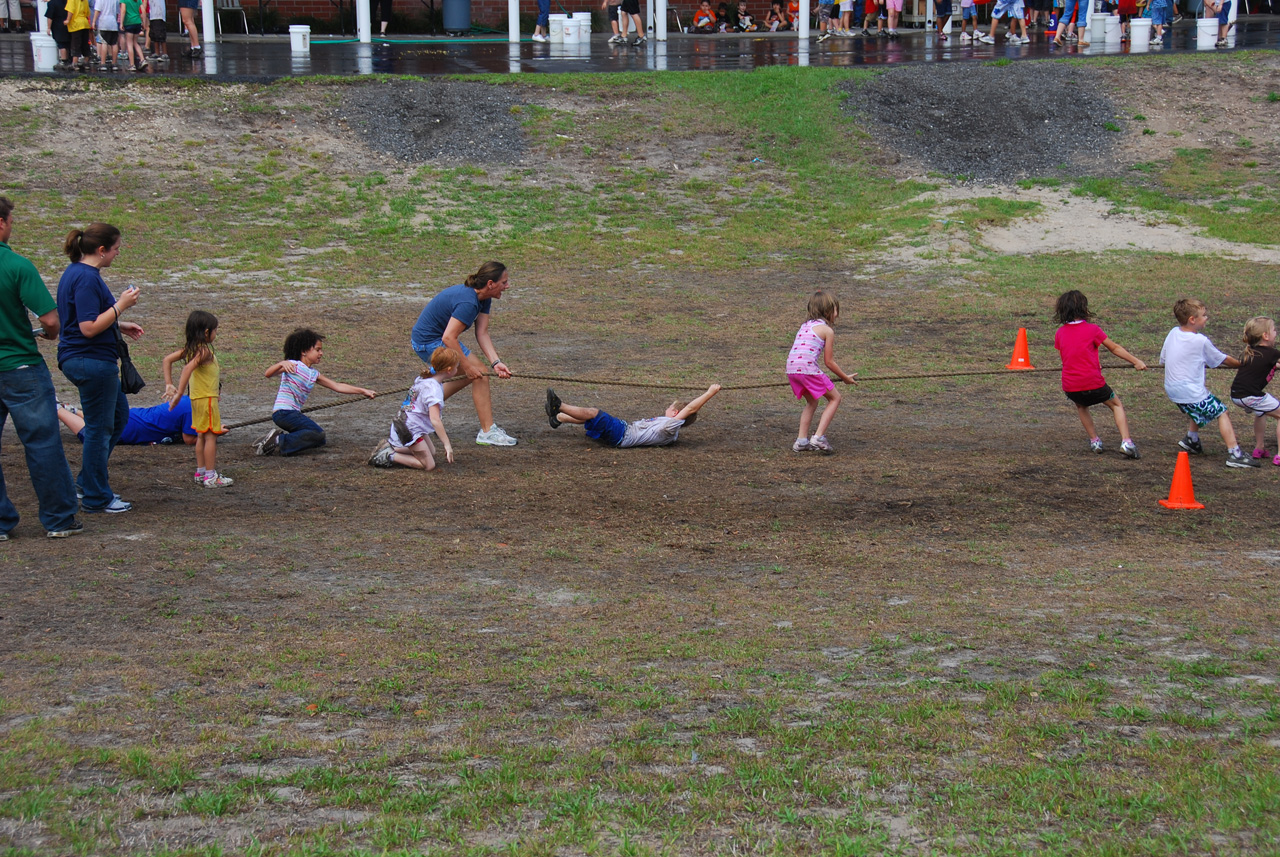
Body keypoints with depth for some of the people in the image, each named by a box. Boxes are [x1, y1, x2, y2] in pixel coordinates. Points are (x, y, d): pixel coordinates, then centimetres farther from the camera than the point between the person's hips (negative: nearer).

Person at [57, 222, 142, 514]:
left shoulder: (76, 273, 12)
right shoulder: (87, 279, -20)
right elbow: (89, 328, -25)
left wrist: (120, 325, 19)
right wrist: (121, 305, -20)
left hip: (79, 359, 11)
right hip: (92, 361, -11)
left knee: (119, 416, 21)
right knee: (100, 427, 0)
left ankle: (89, 481, 27)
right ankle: (96, 497, 11)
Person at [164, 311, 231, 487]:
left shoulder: (190, 349, 8)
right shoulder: (205, 350, -18)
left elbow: (167, 359, 10)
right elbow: (188, 368, -31)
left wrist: (169, 384, 7)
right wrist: (179, 394, -31)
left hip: (197, 399, 9)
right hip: (207, 398, -9)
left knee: (202, 436, 16)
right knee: (211, 436, -5)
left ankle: (200, 472, 22)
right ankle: (211, 476, -4)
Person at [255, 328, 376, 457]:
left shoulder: (314, 373, 15)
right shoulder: (292, 365, -8)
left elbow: (337, 386, 18)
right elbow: (268, 374, -21)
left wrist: (362, 391, 16)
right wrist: (281, 364, -40)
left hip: (294, 413, 9)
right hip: (283, 412, -9)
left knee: (320, 441, 6)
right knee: (318, 434, -20)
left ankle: (283, 437, 0)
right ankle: (279, 441, -21)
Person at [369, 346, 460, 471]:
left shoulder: (423, 379, 5)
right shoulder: (434, 388, -24)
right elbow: (435, 420, -31)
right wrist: (447, 445, -29)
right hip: (410, 429, -10)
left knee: (431, 452, 19)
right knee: (428, 465, -7)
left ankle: (391, 446, 14)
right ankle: (389, 457, -7)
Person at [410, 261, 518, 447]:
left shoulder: (483, 299, 2)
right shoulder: (468, 303, -29)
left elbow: (482, 333, -2)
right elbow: (449, 338, -32)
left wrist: (496, 362, -14)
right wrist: (467, 366, -26)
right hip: (430, 342, -11)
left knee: (470, 374, 24)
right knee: (479, 374, -10)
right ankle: (488, 432, -6)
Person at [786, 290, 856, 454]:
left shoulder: (805, 325, 23)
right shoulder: (827, 330, 2)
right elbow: (829, 362, 2)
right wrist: (845, 378, 16)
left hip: (791, 368, 7)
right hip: (808, 368, -7)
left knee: (811, 402, 26)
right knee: (834, 398, 10)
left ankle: (801, 440, 18)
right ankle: (818, 437, -1)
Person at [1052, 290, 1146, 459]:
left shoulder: (1059, 334, 3)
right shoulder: (1092, 329, -7)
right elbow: (1115, 348, 2)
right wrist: (1136, 361, 14)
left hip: (1070, 387, 3)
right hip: (1093, 383, -3)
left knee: (1081, 406, 35)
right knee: (1117, 405, 19)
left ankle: (1095, 440, 27)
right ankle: (1126, 442, 2)